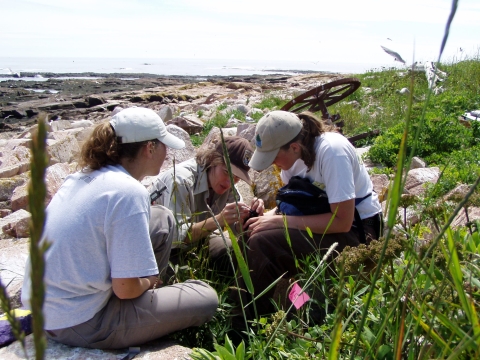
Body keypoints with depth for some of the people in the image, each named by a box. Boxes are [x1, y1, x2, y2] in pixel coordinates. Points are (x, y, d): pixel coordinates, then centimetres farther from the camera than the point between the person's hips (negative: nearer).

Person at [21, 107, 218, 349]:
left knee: (162, 219, 9)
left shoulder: (80, 177, 1)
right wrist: (148, 282, -1)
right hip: (80, 326, -8)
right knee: (205, 298, -3)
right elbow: (126, 289, -24)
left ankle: (151, 294, 20)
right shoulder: (128, 192, -23)